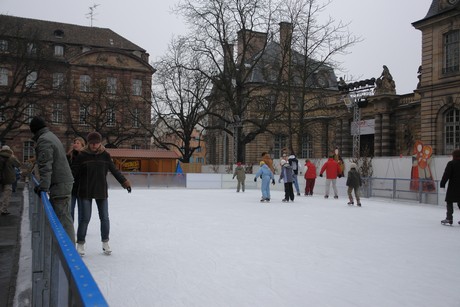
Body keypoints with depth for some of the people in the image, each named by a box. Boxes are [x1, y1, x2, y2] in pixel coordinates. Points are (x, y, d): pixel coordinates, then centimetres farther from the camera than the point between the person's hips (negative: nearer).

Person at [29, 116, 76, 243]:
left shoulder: (43, 140, -11)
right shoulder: (51, 136, 21)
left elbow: (45, 166, -22)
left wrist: (43, 185, -26)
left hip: (59, 185, -10)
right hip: (65, 181, 10)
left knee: (63, 217, -10)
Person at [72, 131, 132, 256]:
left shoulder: (105, 155, 1)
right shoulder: (82, 155, -7)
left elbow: (114, 170, 6)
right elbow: (73, 172, -6)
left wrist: (124, 182, 3)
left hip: (101, 191, 3)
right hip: (85, 192, -2)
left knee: (104, 218, 7)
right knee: (85, 218, 0)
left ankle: (105, 242, 23)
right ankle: (80, 244, 16)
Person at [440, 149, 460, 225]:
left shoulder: (451, 163, -9)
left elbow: (446, 175, -12)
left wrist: (442, 184, -7)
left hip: (453, 186, -5)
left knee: (449, 202, 0)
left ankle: (449, 219, -5)